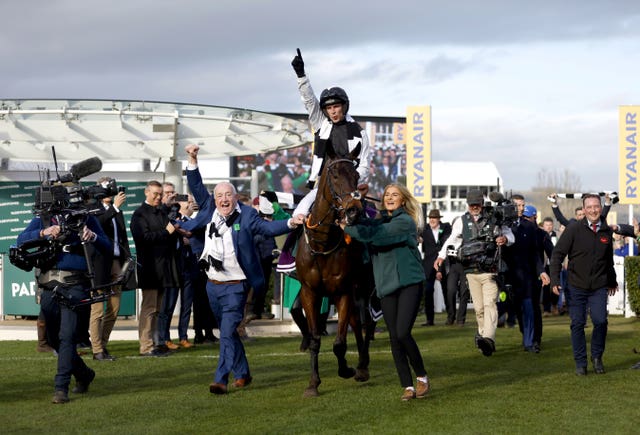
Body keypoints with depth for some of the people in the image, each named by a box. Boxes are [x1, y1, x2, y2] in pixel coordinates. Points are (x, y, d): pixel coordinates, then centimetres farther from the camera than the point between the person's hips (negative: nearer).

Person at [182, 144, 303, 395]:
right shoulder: (209, 209, 5)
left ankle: (221, 379, -12)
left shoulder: (246, 215, -6)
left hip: (236, 286, -6)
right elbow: (196, 187, 10)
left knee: (228, 331, -13)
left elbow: (267, 228, -9)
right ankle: (242, 373, 30)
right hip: (213, 284, 6)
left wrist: (290, 224, -24)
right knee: (227, 332, 16)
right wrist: (193, 161, 2)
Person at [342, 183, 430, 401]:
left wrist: (347, 227, -12)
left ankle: (422, 377, 4)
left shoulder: (405, 222, -8)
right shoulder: (380, 222, 18)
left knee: (402, 333, -16)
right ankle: (407, 386, 9)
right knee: (394, 338, 2)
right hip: (386, 286, 7)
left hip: (409, 283, -7)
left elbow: (375, 235, -17)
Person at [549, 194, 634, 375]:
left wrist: (612, 281, 28)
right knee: (577, 324, 0)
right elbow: (557, 254, -4)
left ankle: (597, 357, 12)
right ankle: (580, 362, 13)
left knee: (600, 321, -10)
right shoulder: (574, 229, -7)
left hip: (599, 287, 2)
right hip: (577, 286, -2)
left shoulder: (607, 231, 5)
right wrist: (555, 279, -11)